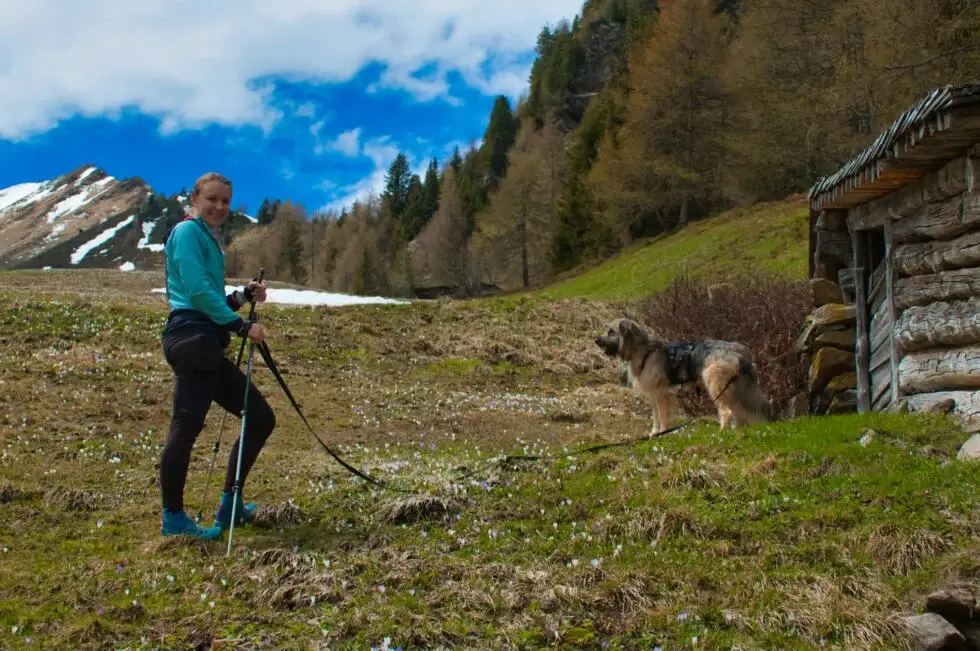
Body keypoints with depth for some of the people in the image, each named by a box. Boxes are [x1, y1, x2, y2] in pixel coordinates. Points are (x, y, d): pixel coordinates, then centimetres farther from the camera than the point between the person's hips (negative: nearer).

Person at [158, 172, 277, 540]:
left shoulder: (208, 239, 25)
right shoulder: (188, 232, -2)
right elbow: (198, 291, -14)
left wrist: (243, 296, 9)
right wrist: (241, 326, -15)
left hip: (207, 346, 10)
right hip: (192, 340, -10)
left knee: (261, 418, 8)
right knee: (187, 426, -11)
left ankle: (229, 507, 15)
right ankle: (173, 519, -2)